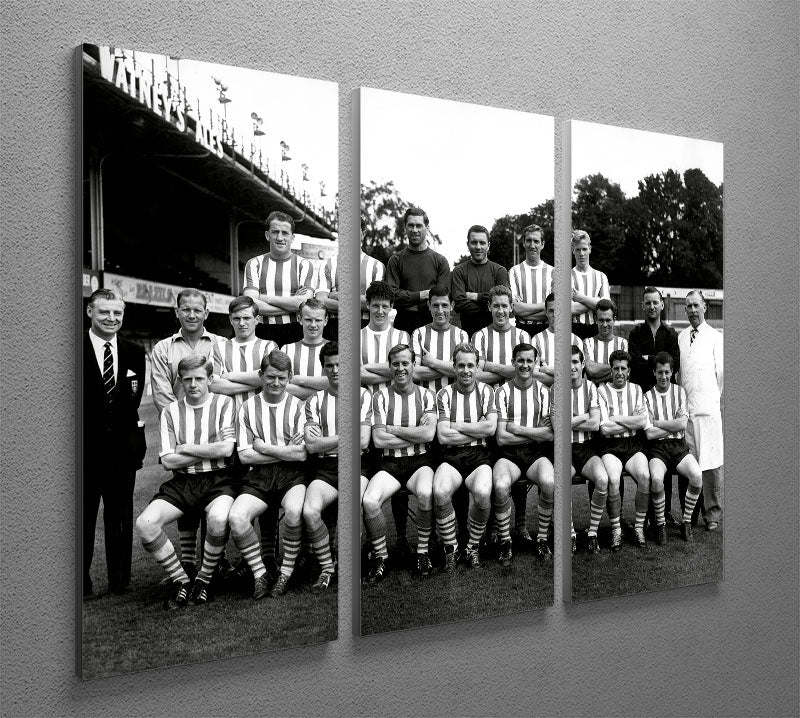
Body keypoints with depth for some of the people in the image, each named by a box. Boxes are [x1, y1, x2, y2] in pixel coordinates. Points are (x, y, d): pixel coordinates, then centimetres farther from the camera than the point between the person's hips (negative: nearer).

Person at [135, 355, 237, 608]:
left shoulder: (224, 404, 3)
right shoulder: (171, 411, 10)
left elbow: (226, 449, -11)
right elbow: (168, 460, 1)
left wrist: (186, 448, -3)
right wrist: (210, 451, -4)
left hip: (218, 480, -3)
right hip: (182, 482, 3)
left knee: (218, 519, -35)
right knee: (145, 524, -22)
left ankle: (204, 579, -6)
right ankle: (181, 581, -1)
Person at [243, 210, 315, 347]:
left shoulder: (304, 265, 8)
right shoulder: (254, 264, 10)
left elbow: (305, 305, -6)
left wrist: (266, 298, -4)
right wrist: (292, 305, -7)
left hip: (296, 335, 0)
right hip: (264, 335, 0)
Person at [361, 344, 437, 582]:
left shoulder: (426, 395, 7)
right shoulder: (381, 397, 4)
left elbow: (428, 434, -9)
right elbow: (378, 440, -6)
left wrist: (392, 429, -7)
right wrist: (416, 436, -6)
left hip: (419, 462, 0)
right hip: (390, 464, 0)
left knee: (425, 493, -33)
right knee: (369, 501, -28)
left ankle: (422, 552, -9)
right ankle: (380, 557, -4)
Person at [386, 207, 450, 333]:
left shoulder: (440, 261, 7)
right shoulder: (396, 260, 7)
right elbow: (391, 294, -4)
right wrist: (422, 295, -11)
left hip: (432, 322, 0)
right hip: (403, 324, 0)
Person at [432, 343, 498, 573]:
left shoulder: (486, 392, 9)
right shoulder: (444, 395, 6)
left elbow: (491, 428, -7)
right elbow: (442, 436, -5)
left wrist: (456, 425, -5)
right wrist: (478, 430, -4)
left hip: (479, 456, 0)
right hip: (451, 457, 0)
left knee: (482, 493, -33)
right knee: (440, 492, -32)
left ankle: (472, 547, -6)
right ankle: (450, 548, -8)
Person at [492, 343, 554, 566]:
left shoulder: (543, 392, 8)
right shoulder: (503, 392, 3)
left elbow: (550, 435, -3)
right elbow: (501, 438, -5)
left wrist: (517, 429, -8)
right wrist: (536, 434, -4)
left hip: (536, 455, 1)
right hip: (509, 455, -1)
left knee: (550, 482, -31)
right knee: (500, 486, -33)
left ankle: (542, 539, -9)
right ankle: (505, 543, -10)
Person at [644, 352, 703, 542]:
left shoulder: (680, 392, 10)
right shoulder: (647, 397, 4)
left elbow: (682, 423, -4)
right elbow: (649, 434, -5)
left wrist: (657, 422, -4)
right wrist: (673, 426, -5)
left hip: (679, 446, 2)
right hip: (657, 448, -2)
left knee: (697, 476, -27)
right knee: (656, 479, -32)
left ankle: (686, 521, -4)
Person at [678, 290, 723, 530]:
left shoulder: (715, 337, 5)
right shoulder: (680, 337, 14)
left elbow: (721, 373, 6)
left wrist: (720, 401, 5)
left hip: (708, 407, -3)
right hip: (684, 406, 3)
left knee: (711, 464, -4)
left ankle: (713, 513, 5)